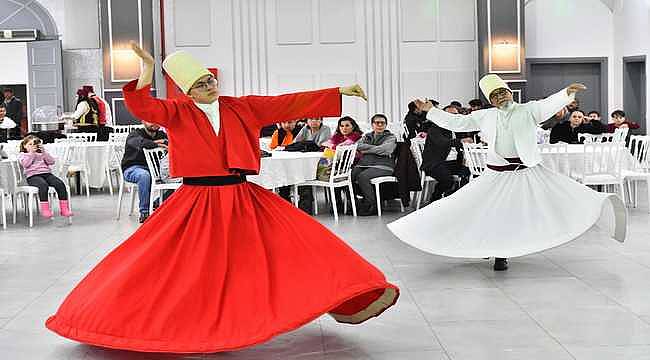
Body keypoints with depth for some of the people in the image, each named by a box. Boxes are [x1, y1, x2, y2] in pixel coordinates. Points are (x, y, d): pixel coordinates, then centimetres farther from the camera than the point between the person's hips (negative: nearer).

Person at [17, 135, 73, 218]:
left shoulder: (41, 154, 29)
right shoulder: (22, 155, 18)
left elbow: (51, 162, 12)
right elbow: (25, 164, -5)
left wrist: (44, 152, 4)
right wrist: (31, 152, -2)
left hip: (47, 173, 4)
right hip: (33, 175, -4)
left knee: (60, 184, -24)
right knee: (43, 185, -39)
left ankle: (64, 209, -26)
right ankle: (45, 209, -40)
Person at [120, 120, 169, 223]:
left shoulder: (161, 135, 12)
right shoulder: (135, 134, -4)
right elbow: (138, 142, -29)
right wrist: (155, 144, -44)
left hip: (153, 168, 5)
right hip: (132, 168, -5)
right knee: (144, 175, -38)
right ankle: (144, 212, -29)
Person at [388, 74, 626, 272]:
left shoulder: (528, 110, 3)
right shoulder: (485, 116, 11)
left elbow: (549, 105, -13)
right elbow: (456, 122, 14)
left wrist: (567, 93, -31)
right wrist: (429, 110, 10)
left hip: (528, 171, -2)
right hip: (497, 174, 2)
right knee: (495, 214, 6)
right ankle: (500, 253, 21)